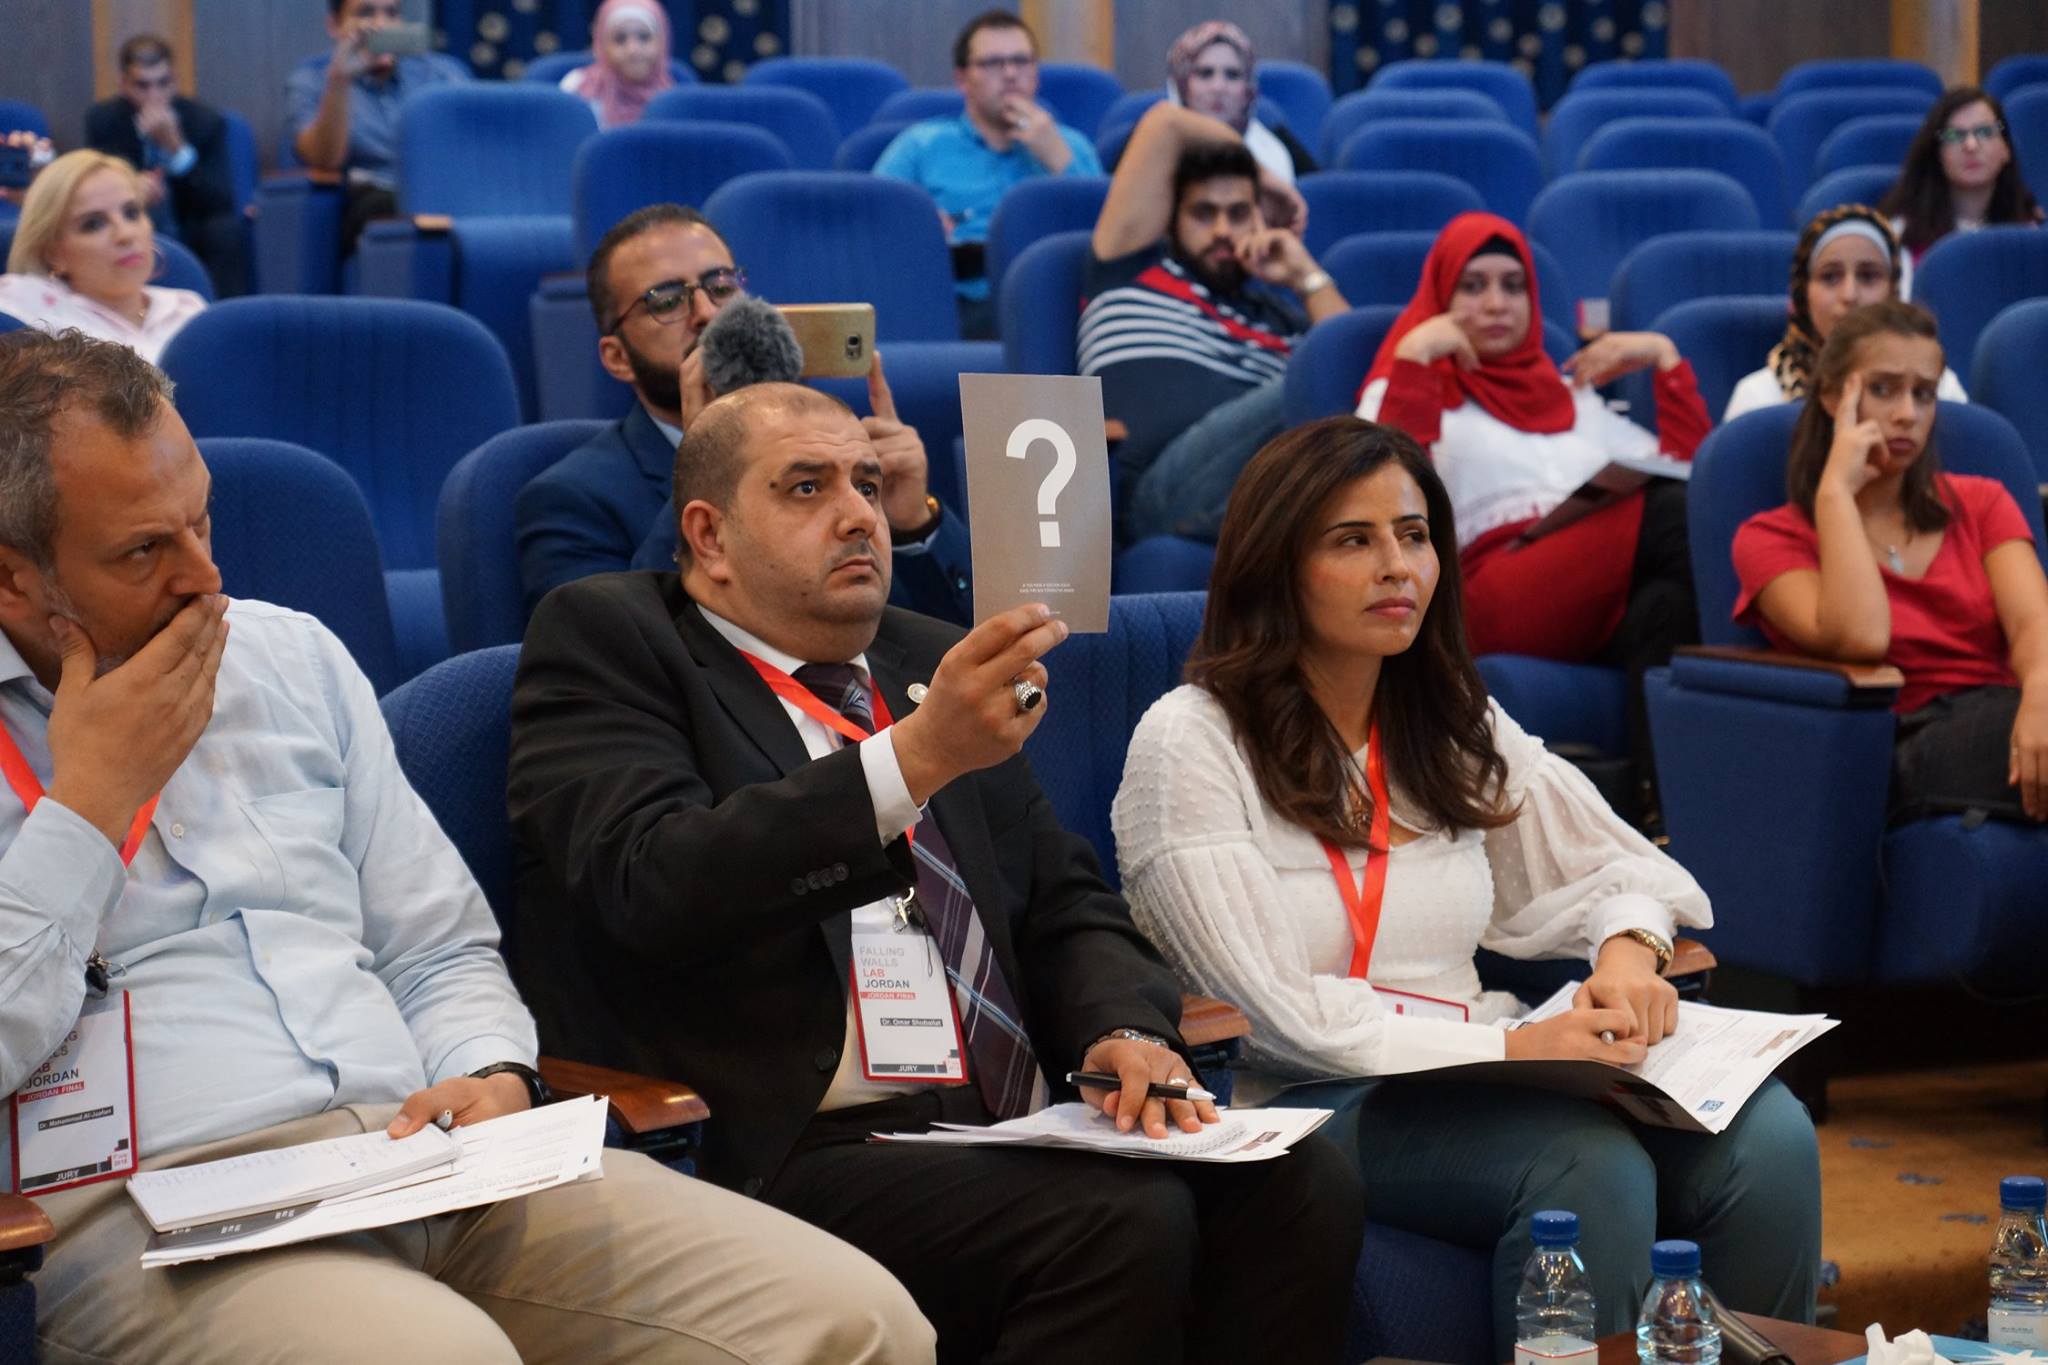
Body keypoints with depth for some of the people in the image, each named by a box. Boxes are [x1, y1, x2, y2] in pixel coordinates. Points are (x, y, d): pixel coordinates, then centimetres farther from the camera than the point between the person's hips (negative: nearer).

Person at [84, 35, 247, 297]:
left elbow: (222, 204, -17)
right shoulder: (102, 119, -4)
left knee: (227, 230, -30)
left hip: (193, 235, -1)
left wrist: (176, 147, -31)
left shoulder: (207, 120, -8)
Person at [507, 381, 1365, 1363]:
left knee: (1296, 1187, -19)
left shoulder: (930, 663, 22)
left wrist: (1126, 1030, -2)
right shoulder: (602, 638, 3)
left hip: (1011, 1132, 6)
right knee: (1123, 1222, -28)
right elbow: (655, 884, -15)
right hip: (783, 1157, -6)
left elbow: (1064, 905, 22)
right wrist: (918, 755, -24)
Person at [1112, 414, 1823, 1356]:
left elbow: (1621, 863, 20)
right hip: (1305, 1103, -6)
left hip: (1479, 1078, 6)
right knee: (1593, 1167, -32)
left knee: (1767, 1136, -20)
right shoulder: (1190, 742, -5)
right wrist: (1509, 1046, -21)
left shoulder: (1455, 726, 16)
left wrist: (1627, 949, -5)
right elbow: (1270, 1008, -13)